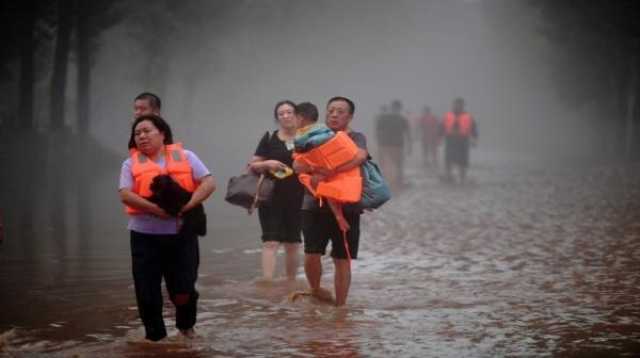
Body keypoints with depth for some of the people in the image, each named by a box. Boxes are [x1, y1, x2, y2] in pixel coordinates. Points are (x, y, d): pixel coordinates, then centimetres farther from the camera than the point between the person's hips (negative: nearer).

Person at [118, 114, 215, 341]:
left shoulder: (185, 157, 5)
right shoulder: (131, 163, 5)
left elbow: (209, 183, -3)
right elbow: (125, 195, -8)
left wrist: (188, 205, -17)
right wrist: (155, 209, -20)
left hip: (181, 233, 0)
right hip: (145, 235, 1)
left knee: (183, 291, 0)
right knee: (147, 292, 0)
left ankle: (186, 326, 31)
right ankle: (155, 336, 17)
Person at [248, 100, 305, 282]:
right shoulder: (269, 139, 4)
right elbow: (252, 166, 5)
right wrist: (267, 164, -13)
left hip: (297, 198, 1)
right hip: (272, 197, -1)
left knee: (292, 243, 10)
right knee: (271, 241, -11)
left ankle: (291, 284, 23)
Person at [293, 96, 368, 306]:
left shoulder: (356, 138, 4)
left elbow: (359, 156, -18)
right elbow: (297, 165, 0)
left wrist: (327, 173, -26)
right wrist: (315, 168, -22)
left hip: (346, 208, -1)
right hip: (315, 205, 1)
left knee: (342, 260, 2)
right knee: (311, 255, -9)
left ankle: (340, 306, 13)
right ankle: (315, 290, 18)